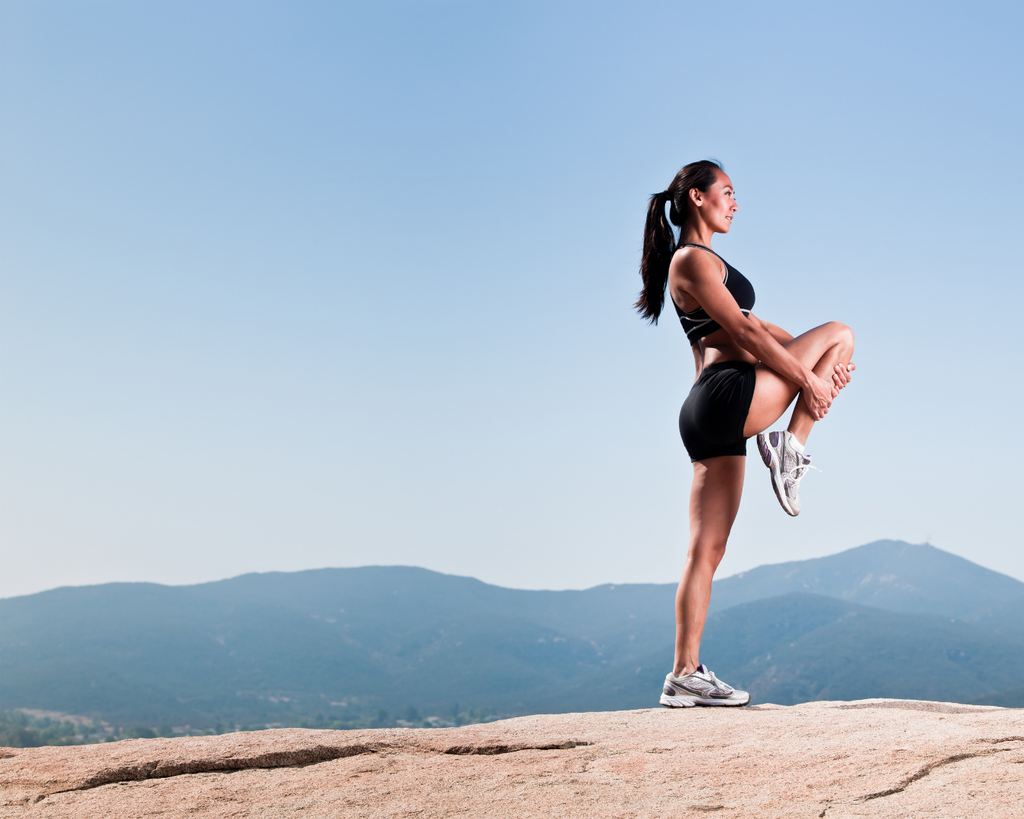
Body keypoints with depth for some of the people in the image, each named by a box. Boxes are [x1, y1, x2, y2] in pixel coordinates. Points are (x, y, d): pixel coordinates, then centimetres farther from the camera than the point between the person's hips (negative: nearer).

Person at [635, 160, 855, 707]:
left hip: (710, 417, 10)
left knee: (707, 550, 6)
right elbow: (743, 333, -11)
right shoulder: (694, 260, -5)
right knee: (839, 333, 5)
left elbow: (752, 328, 24)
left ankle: (685, 676, 7)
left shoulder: (698, 262, 27)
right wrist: (807, 378, -8)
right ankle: (790, 448, 0)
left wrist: (817, 366, 12)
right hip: (730, 394, -10)